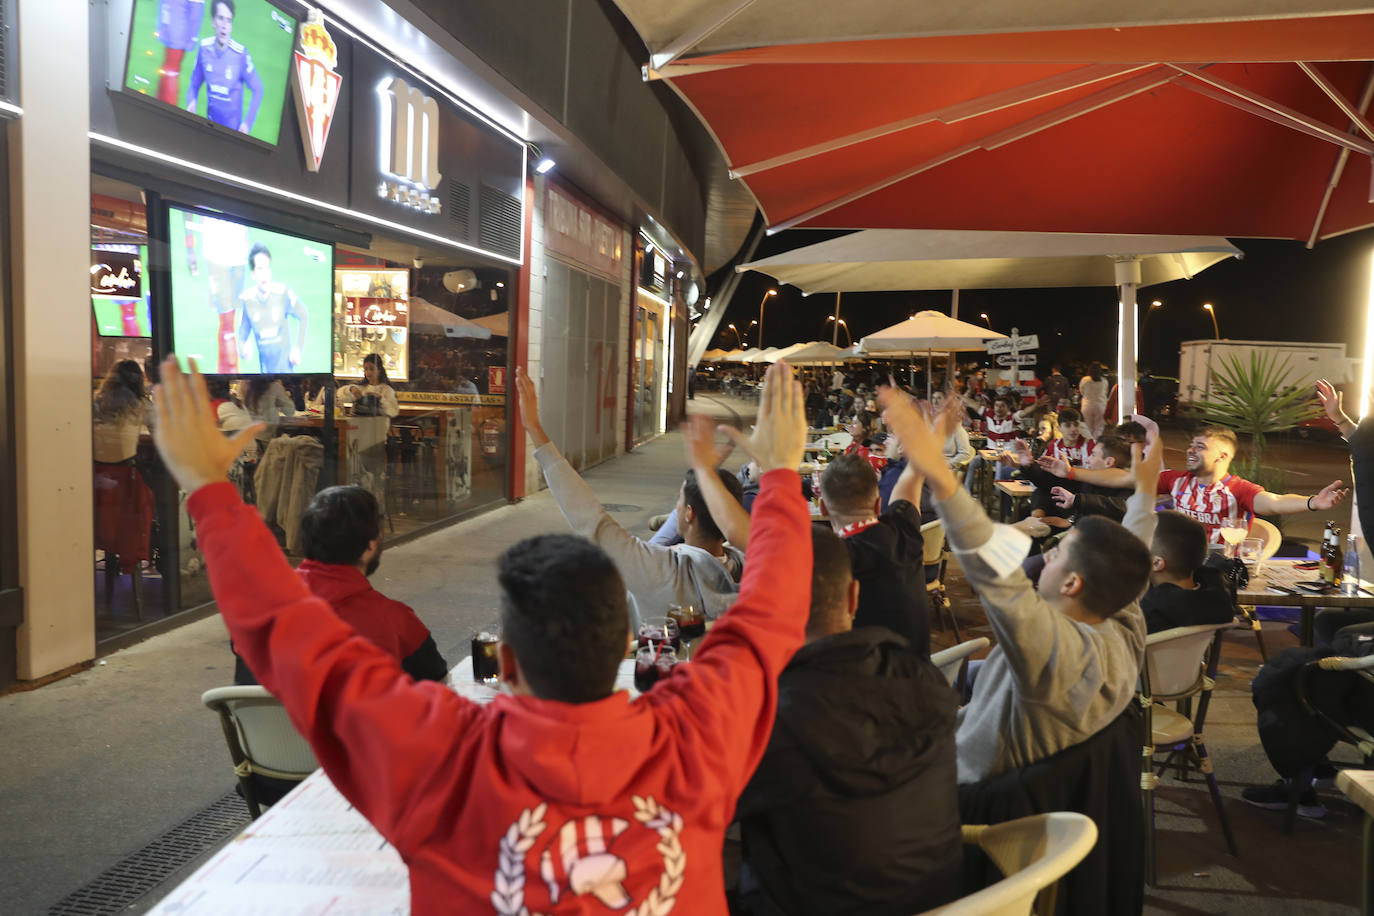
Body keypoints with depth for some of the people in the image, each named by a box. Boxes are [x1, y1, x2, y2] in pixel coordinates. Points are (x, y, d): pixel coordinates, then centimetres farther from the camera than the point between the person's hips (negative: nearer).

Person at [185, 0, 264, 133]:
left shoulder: (240, 54, -19)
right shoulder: (204, 47, -8)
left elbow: (257, 90, -11)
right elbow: (195, 83, 3)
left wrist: (248, 123, -18)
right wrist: (191, 102, -16)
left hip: (233, 127, -3)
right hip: (211, 121, 4)